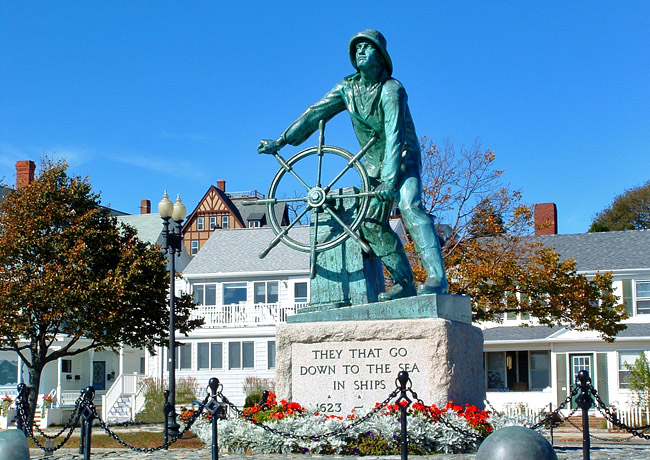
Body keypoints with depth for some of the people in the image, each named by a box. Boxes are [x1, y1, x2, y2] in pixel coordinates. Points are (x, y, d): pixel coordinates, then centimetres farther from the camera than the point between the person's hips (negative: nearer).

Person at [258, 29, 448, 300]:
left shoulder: (391, 89, -19)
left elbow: (394, 136, -29)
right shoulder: (348, 87, 1)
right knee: (372, 224, -6)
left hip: (403, 159, -7)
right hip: (374, 164, 7)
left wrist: (389, 180, -37)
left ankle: (436, 278, -36)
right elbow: (316, 113, 3)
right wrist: (281, 140, -4)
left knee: (410, 206, -29)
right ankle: (405, 284, -1)